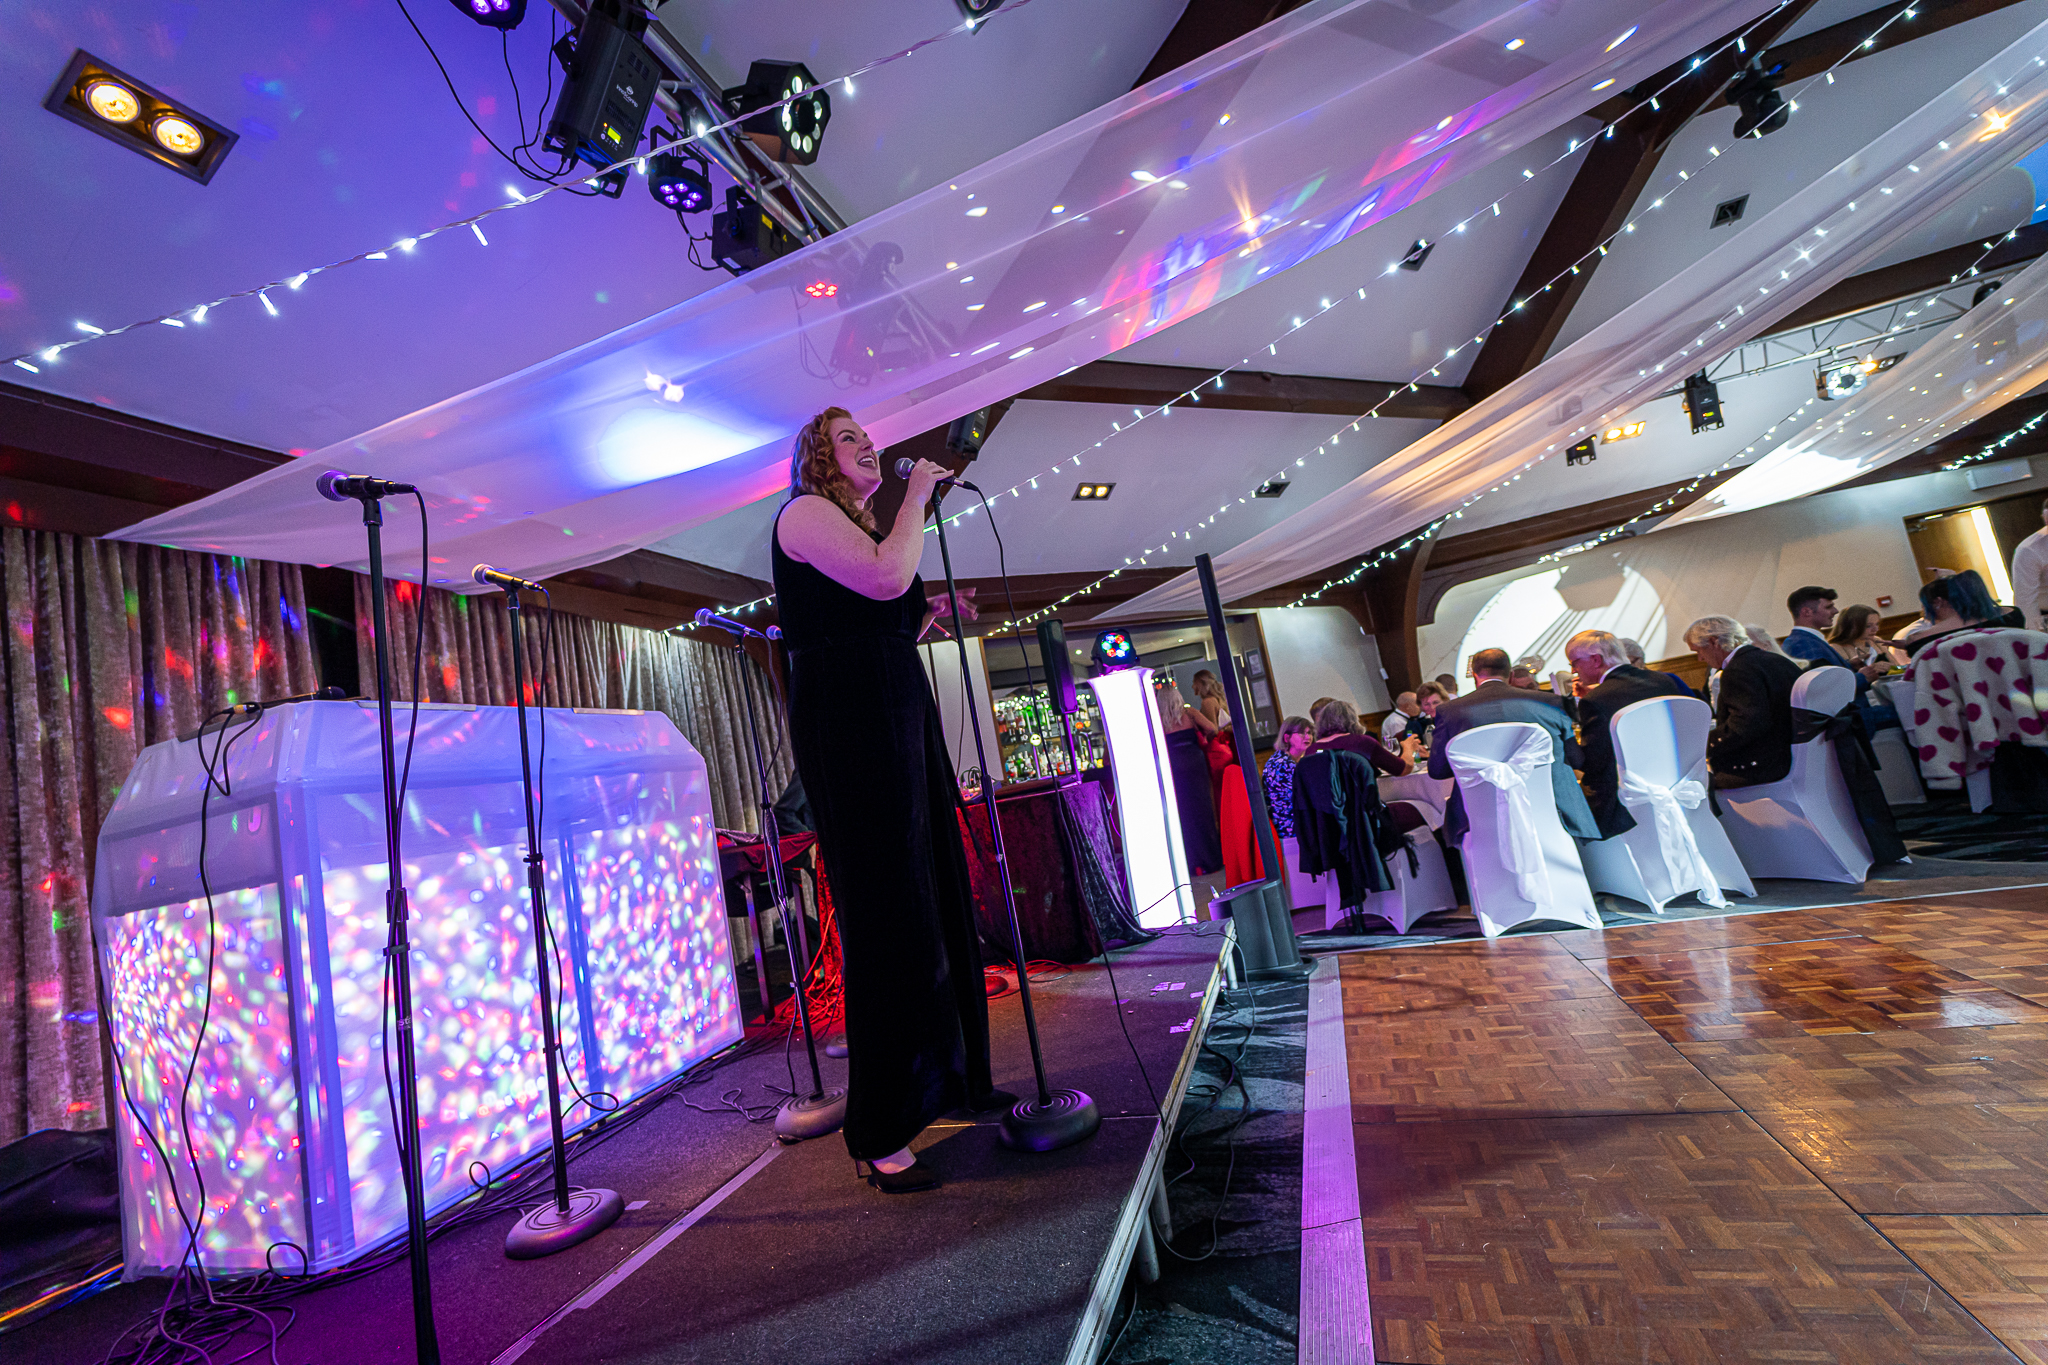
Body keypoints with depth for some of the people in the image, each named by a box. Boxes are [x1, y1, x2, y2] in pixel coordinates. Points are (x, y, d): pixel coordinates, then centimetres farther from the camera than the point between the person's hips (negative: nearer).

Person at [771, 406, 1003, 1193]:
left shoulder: (855, 525, 26)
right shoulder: (804, 512, 0)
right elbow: (886, 577, -18)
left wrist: (934, 617, 15)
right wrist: (918, 492, -6)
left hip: (901, 717, 9)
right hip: (850, 722, -9)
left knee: (937, 901, 9)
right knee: (888, 916, -10)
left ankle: (951, 1082, 23)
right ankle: (880, 1135, -1)